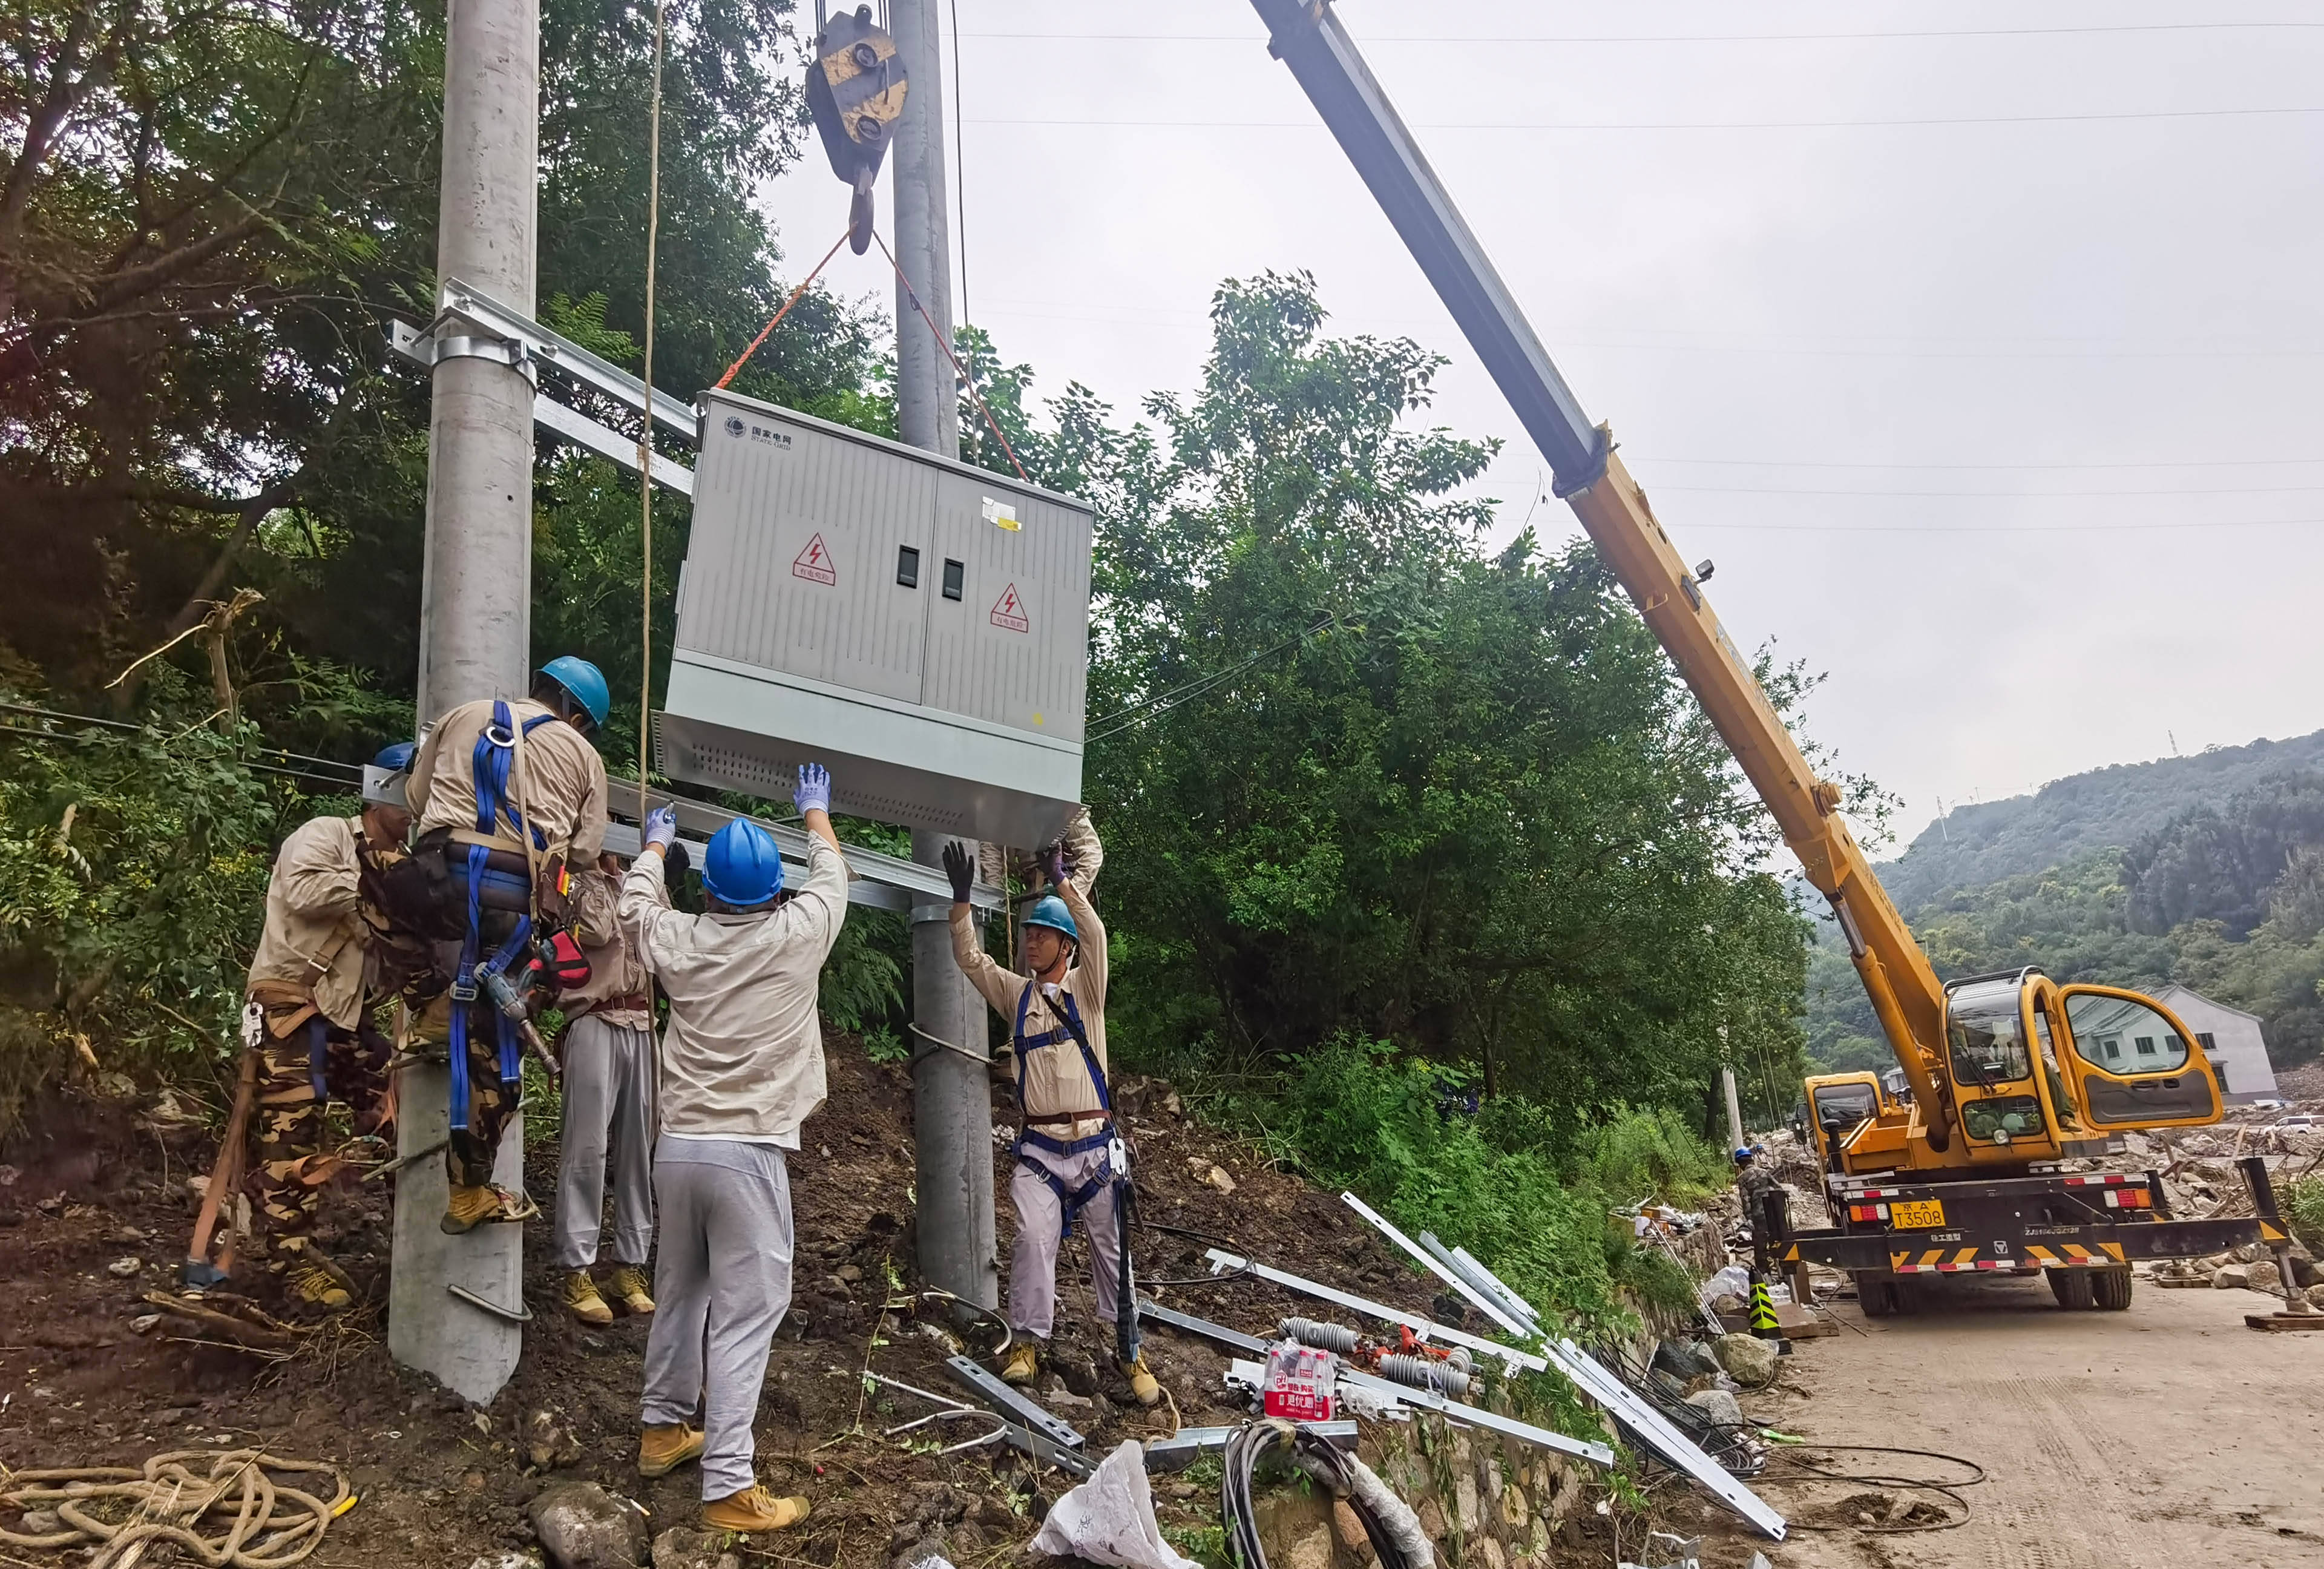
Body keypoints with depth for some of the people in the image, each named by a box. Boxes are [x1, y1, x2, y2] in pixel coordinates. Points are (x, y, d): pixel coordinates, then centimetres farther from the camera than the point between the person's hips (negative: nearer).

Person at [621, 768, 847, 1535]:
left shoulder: (678, 939, 1)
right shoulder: (797, 934, -7)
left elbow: (635, 902, 24)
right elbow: (831, 875, 14)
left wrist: (655, 844, 43)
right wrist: (815, 813, 32)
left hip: (677, 1147, 5)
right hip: (748, 1154, -5)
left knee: (679, 1291, 21)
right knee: (744, 1314, -2)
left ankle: (662, 1427, 37)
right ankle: (729, 1486, 0)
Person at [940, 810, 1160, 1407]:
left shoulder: (1086, 989, 1)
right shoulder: (1017, 994, 9)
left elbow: (1095, 935, -17)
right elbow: (969, 957, 1)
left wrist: (1062, 880, -25)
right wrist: (962, 899, -12)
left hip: (1095, 1145, -2)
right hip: (1038, 1149, 2)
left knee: (1111, 1245, 6)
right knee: (1033, 1239, -10)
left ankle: (1128, 1349, 17)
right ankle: (1028, 1341, 3)